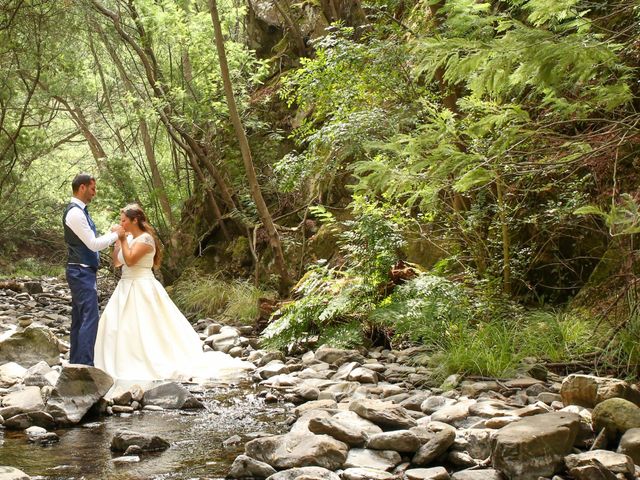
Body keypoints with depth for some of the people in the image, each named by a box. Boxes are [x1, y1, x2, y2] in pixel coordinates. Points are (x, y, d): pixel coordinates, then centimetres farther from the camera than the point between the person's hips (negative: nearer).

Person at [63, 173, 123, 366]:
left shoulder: (79, 211, 15)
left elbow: (91, 242, 19)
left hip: (83, 272, 10)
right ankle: (85, 365, -13)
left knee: (79, 319, 12)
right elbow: (93, 244, -19)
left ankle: (75, 363, 17)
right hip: (82, 272, -10)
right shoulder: (75, 213, -17)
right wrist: (116, 234, -9)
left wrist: (112, 233, 11)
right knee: (90, 318, -12)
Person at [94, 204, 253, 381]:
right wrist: (117, 241, 6)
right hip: (127, 288, 9)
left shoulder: (145, 238, -13)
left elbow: (130, 260, -23)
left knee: (146, 328, -9)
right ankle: (126, 364, 10)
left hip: (142, 289, -9)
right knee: (114, 325, 6)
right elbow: (116, 262, 14)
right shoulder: (129, 238, 13)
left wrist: (123, 240, -14)